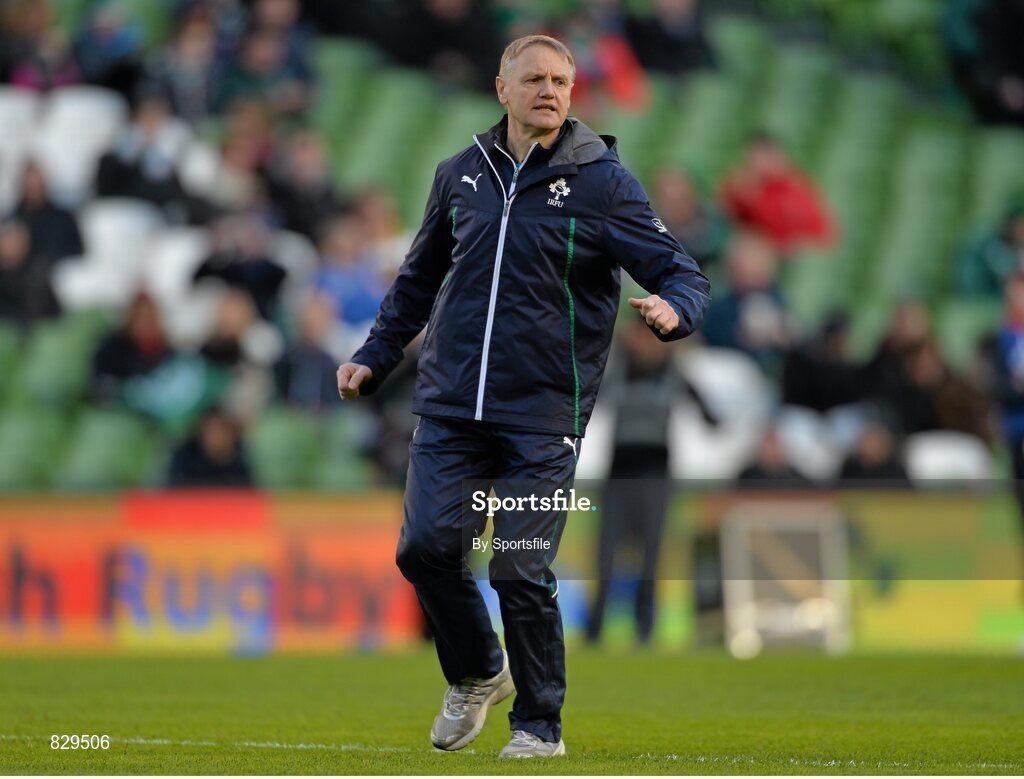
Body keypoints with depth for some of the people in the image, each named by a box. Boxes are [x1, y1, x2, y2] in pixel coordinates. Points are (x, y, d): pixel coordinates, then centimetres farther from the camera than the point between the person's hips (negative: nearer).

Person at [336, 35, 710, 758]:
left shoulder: (602, 182, -1)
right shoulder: (460, 175, 10)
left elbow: (685, 274, -3)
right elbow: (419, 278, 25)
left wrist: (672, 307, -25)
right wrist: (375, 357, 20)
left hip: (543, 417, -3)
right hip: (450, 407, 3)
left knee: (522, 573, -6)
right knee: (426, 547, -7)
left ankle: (540, 724, 13)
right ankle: (477, 673, 21)